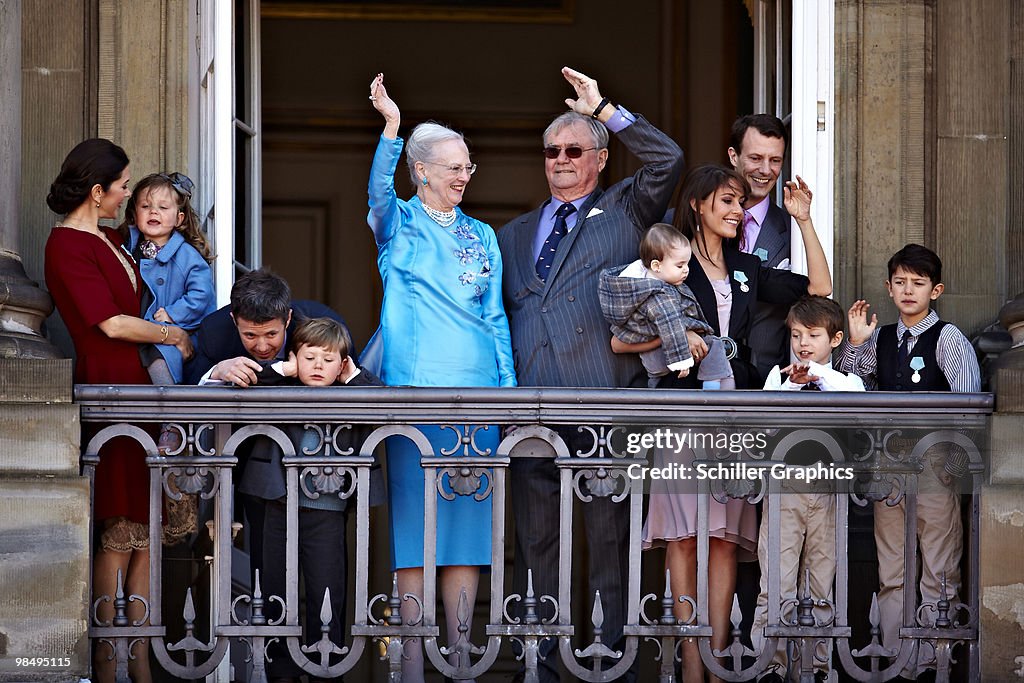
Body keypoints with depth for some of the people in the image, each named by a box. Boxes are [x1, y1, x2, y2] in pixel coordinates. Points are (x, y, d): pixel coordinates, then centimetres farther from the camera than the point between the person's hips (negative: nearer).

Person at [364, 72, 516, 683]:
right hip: (415, 385, -4)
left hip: (477, 387, 4)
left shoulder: (483, 236, 16)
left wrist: (510, 389, 7)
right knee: (414, 516, -5)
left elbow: (496, 316, 15)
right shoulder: (399, 223, 4)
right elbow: (380, 192, -18)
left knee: (469, 517, 2)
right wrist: (392, 126, -32)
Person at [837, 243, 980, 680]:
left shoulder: (949, 339, -5)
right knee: (891, 573, 9)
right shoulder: (881, 338, 12)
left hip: (933, 463, -6)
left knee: (938, 573, -2)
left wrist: (952, 465, -15)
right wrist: (854, 343, 4)